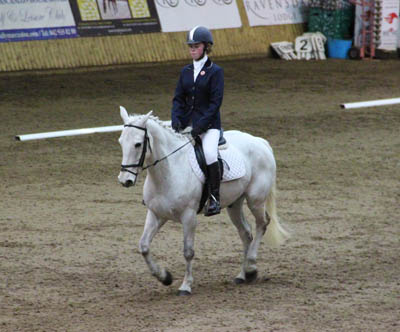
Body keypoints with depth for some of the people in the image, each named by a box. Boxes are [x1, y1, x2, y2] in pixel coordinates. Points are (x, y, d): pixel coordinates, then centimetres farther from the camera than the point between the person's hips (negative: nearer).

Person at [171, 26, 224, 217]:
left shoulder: (215, 72, -3)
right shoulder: (186, 72, 13)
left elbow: (215, 102, -9)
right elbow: (178, 99, 12)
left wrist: (200, 125, -18)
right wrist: (176, 119, -7)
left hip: (209, 125, -6)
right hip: (187, 123, 6)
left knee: (209, 154, -30)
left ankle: (214, 198, -21)